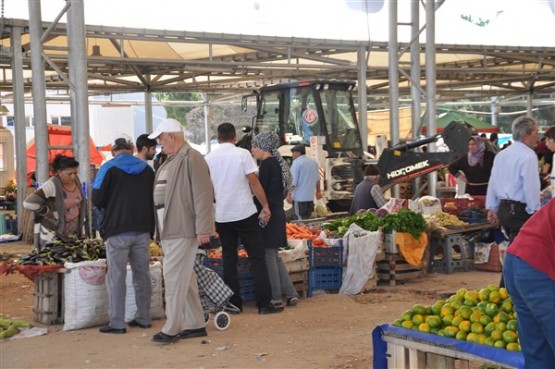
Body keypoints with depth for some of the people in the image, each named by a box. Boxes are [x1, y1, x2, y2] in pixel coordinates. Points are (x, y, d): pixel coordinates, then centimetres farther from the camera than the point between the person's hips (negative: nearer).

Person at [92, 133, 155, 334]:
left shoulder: (108, 168, -5)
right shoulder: (147, 169, 8)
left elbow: (97, 200, -6)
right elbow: (154, 198, 12)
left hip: (117, 230, -4)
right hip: (142, 230, 4)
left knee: (116, 276, 0)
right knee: (142, 273, 12)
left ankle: (117, 323, 0)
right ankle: (143, 318, 16)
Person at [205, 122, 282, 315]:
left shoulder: (208, 159, 4)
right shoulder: (242, 154, -6)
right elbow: (254, 183, -8)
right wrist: (265, 206, -1)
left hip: (222, 216, 3)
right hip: (245, 213, -3)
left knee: (229, 261, 10)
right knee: (257, 258, 2)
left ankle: (234, 304, 11)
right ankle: (264, 304, -1)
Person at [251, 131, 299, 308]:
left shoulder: (267, 164, -13)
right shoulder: (277, 163, 15)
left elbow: (261, 191, -17)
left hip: (268, 213, -9)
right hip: (277, 212, 9)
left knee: (269, 256, -2)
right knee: (274, 256, 14)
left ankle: (275, 297, 3)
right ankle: (291, 294, 12)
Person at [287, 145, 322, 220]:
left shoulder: (296, 163, -12)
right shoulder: (313, 162, 11)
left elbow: (293, 181, -17)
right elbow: (317, 179, 18)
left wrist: (289, 194, -12)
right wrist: (318, 191, 27)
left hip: (299, 197, -7)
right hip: (310, 197, 7)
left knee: (301, 220, -4)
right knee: (307, 219, 13)